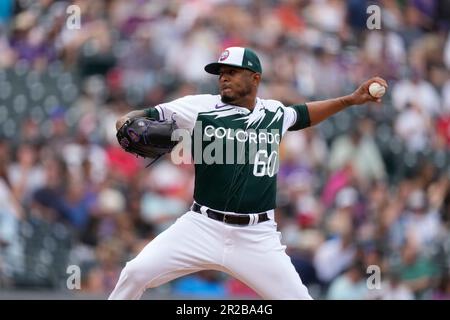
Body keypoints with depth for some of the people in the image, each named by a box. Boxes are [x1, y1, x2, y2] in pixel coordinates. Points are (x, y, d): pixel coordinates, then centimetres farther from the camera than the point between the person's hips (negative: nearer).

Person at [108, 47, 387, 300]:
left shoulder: (274, 113, 9)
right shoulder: (201, 107, -2)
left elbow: (303, 114, 30)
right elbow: (149, 115, -5)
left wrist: (351, 100, 22)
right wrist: (128, 124, -27)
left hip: (257, 237, 2)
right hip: (203, 227, -2)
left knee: (297, 296, -4)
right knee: (137, 272, -15)